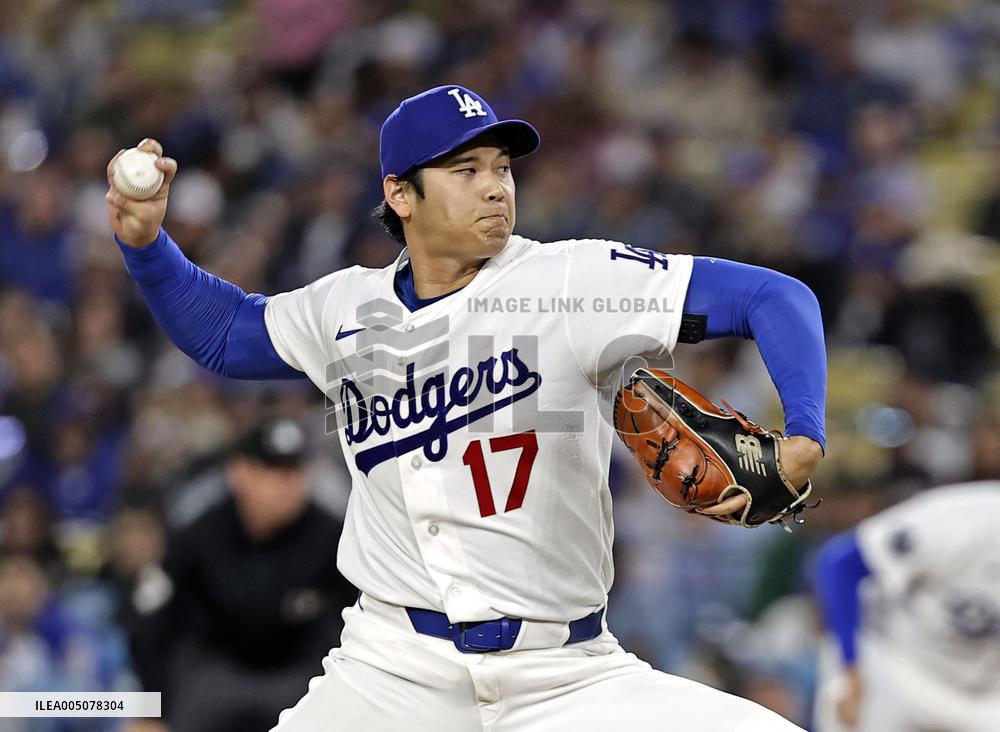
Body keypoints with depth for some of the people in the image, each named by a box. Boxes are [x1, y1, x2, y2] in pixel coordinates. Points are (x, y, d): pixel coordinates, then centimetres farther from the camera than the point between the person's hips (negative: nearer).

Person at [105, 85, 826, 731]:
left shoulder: (574, 279, -6)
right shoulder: (349, 309, 7)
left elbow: (773, 297, -8)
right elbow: (225, 330, 25)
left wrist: (803, 439, -24)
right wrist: (148, 240, 8)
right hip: (394, 673, 2)